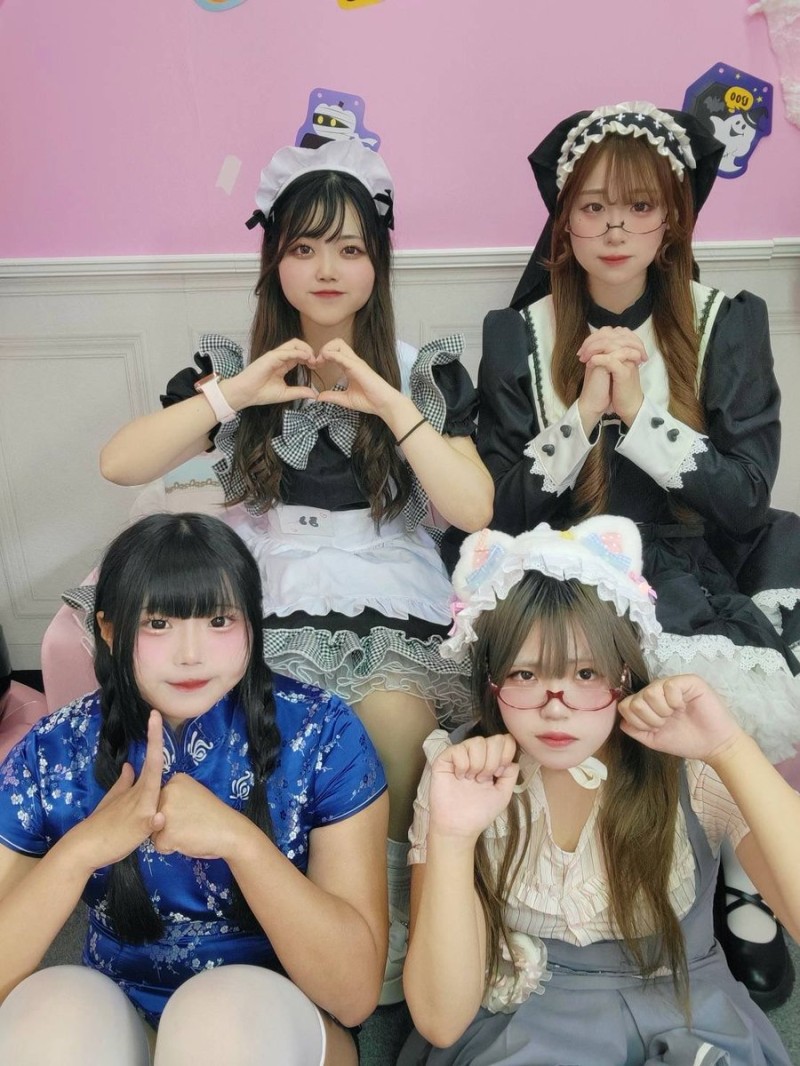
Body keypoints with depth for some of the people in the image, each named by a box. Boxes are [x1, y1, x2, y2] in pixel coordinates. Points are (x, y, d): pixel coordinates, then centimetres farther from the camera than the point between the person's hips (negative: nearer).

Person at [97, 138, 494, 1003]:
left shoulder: (424, 372, 8)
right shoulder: (234, 367, 10)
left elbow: (474, 509, -6)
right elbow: (119, 464, -3)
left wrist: (388, 403, -13)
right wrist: (234, 392, -13)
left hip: (393, 606, 0)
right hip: (272, 604, 1)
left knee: (395, 719, -31)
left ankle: (393, 951, -7)